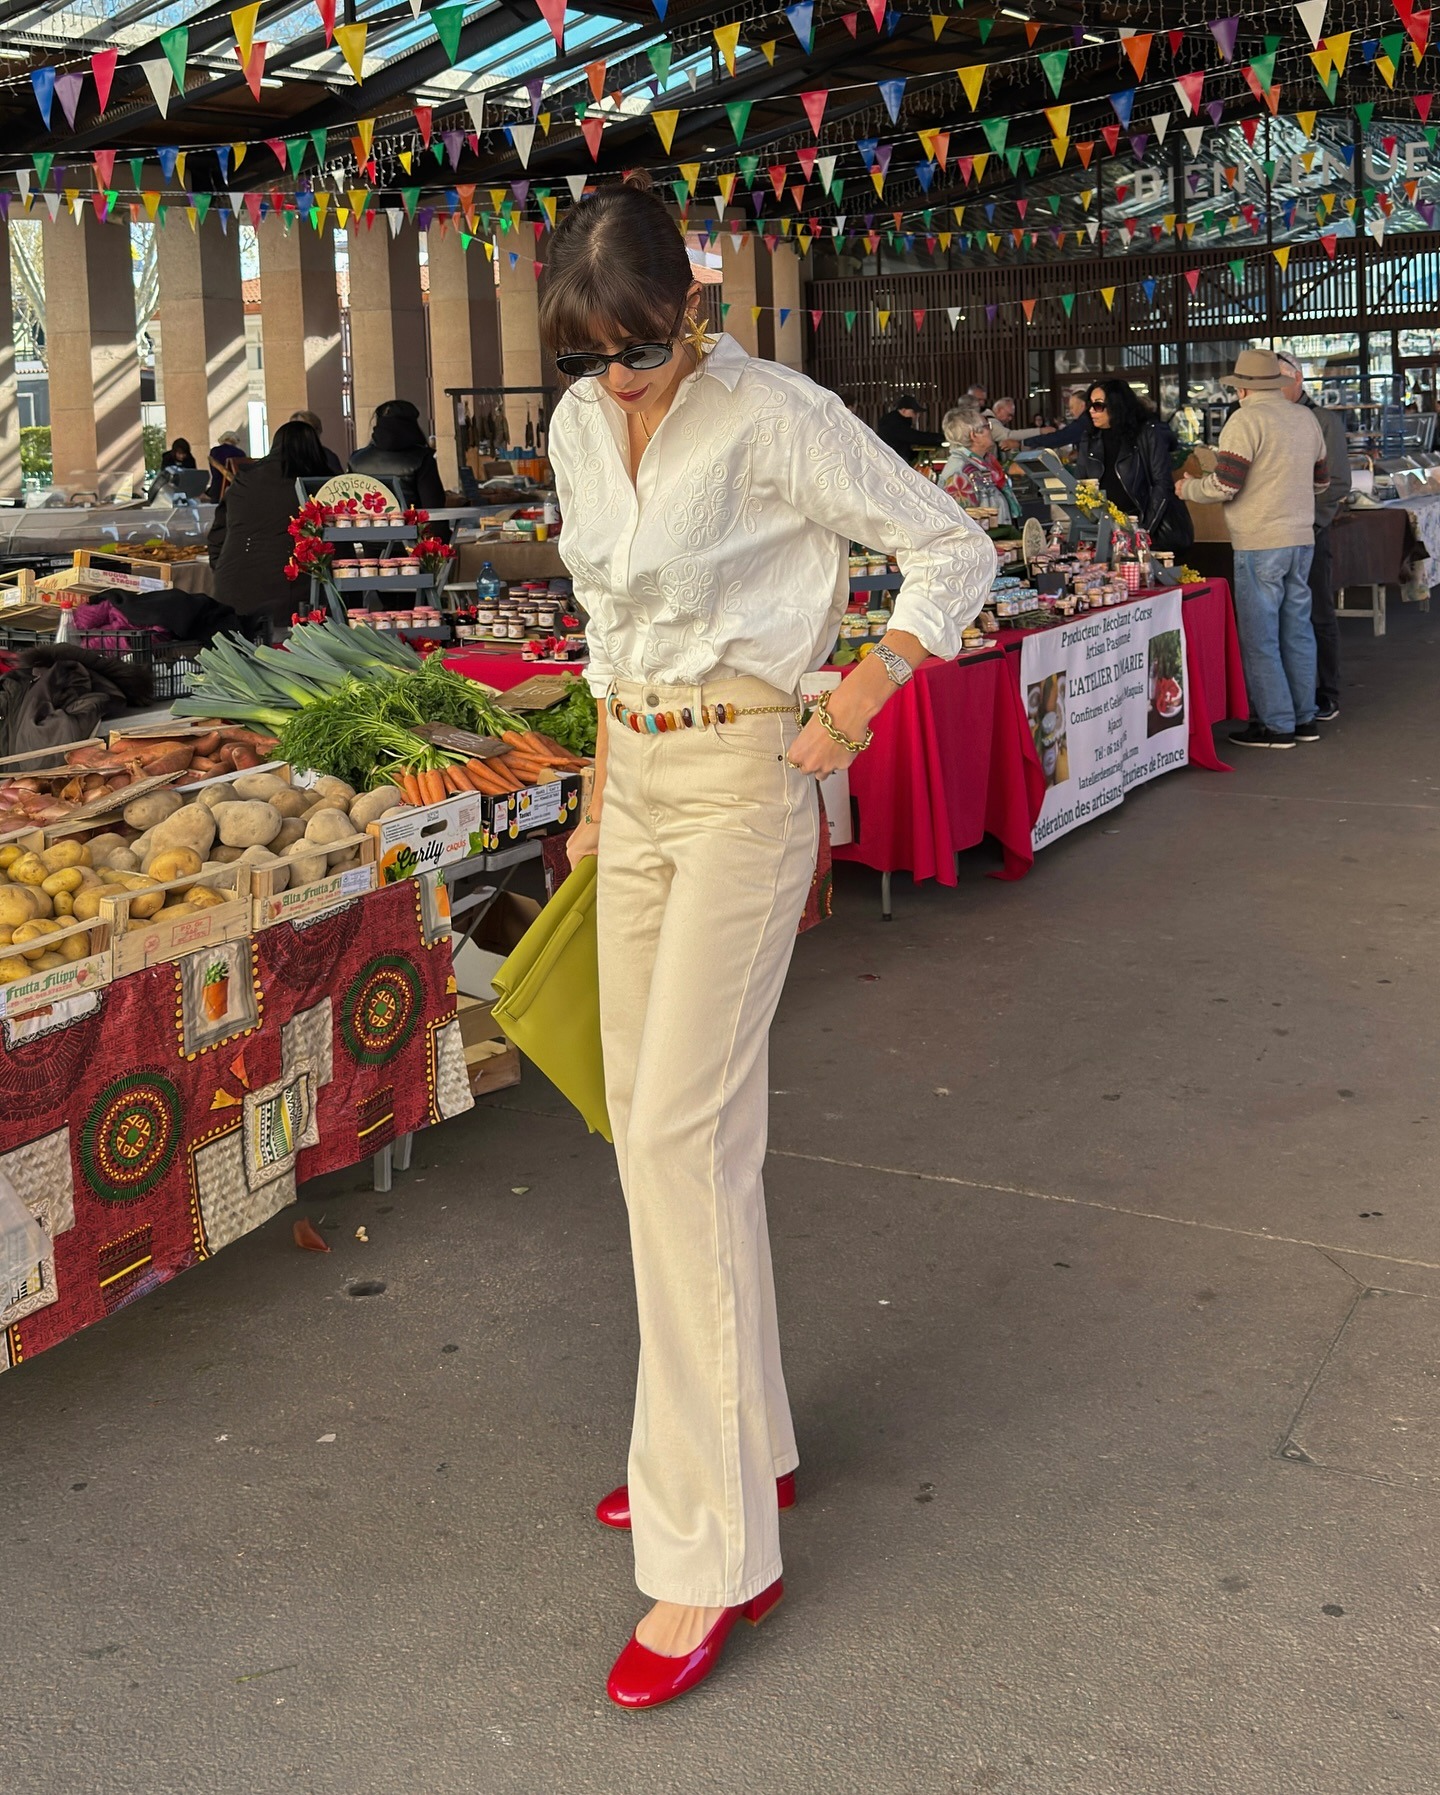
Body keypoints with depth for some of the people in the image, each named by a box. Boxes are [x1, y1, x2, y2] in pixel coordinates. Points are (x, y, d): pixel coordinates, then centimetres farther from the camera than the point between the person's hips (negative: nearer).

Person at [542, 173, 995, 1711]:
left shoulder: (773, 417, -13)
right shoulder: (579, 427, 9)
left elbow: (953, 549, -8)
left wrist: (867, 681, -20)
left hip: (744, 780, -8)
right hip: (640, 784, 8)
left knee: (679, 1134, -13)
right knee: (652, 1118, 10)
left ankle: (714, 1553, -4)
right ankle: (743, 1446, 27)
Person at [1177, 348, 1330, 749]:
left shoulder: (1247, 420, -12)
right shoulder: (1306, 418, 11)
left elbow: (1223, 486, -16)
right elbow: (1321, 481, 20)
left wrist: (1188, 487, 3)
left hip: (1260, 543, -8)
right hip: (1302, 538, 8)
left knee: (1260, 636, 0)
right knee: (1297, 629, 14)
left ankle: (1276, 724, 3)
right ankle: (1305, 718, 21)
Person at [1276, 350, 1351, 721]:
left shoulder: (1324, 420, 0)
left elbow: (1337, 482, -4)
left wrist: (1311, 522, -14)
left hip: (1308, 533, -4)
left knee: (1318, 615, 1)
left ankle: (1326, 697, 9)